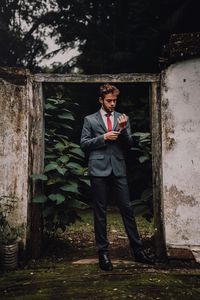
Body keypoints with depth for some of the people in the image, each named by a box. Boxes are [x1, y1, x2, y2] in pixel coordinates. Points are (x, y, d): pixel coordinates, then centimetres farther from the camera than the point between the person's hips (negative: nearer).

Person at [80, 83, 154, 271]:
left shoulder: (122, 118, 13)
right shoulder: (90, 120, 8)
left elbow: (128, 145, 8)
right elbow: (84, 144, 2)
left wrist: (123, 129, -10)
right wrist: (103, 137, -10)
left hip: (118, 169, 2)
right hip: (99, 170, -1)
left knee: (127, 209, 2)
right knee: (100, 212, 4)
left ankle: (137, 250, 11)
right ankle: (103, 252, 13)